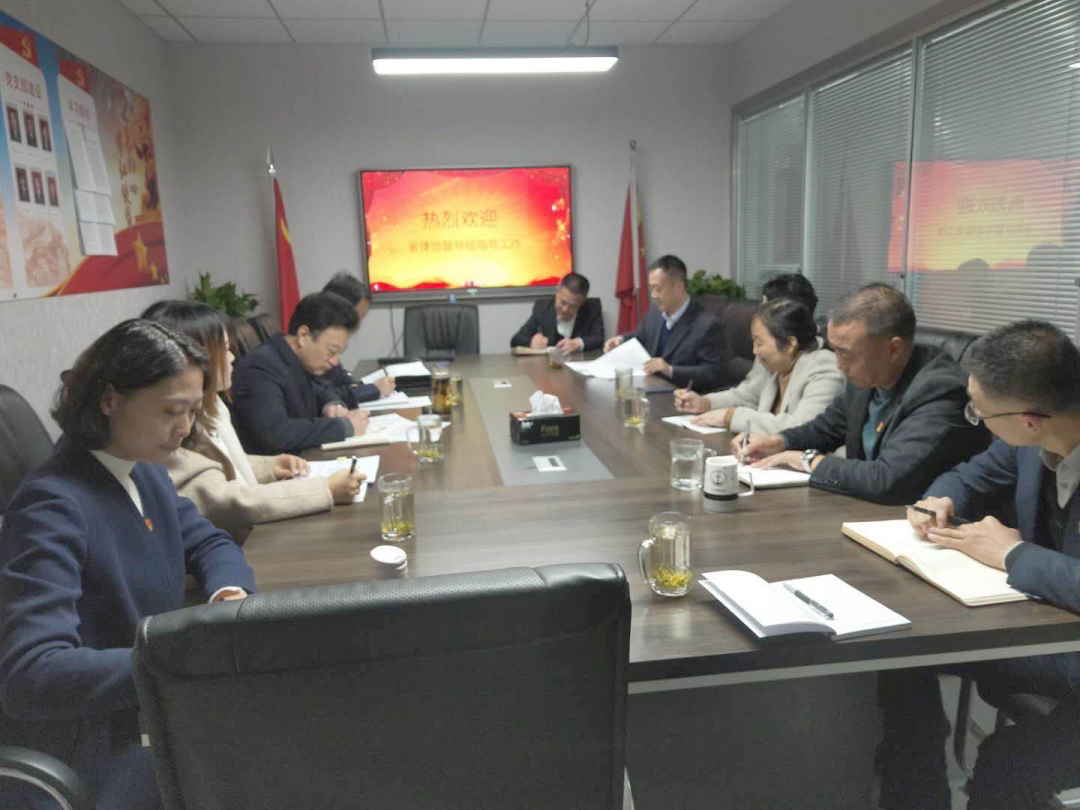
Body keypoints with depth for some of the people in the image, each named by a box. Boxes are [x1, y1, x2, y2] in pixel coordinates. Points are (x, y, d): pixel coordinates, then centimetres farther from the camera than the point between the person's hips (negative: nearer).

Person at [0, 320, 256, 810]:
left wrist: (231, 596, -11)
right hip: (83, 753, -7)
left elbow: (209, 543, 12)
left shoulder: (145, 472, 1)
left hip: (144, 705, 8)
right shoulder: (52, 505, -24)